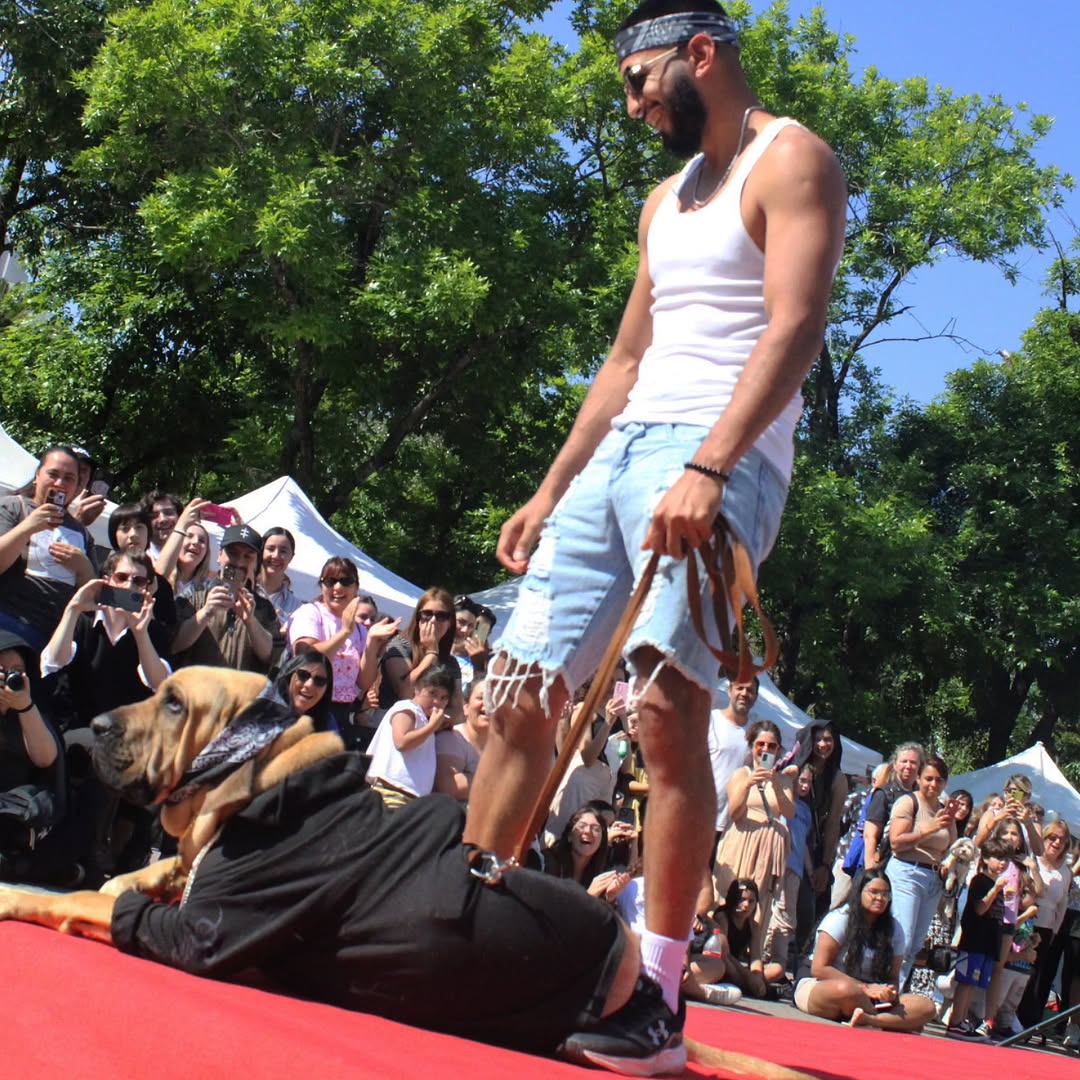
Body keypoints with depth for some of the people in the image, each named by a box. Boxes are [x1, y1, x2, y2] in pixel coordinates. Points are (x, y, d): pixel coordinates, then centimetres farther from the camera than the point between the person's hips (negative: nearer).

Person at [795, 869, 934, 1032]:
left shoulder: (894, 929, 8)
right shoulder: (840, 919, -8)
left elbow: (893, 977, 8)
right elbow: (818, 969, -14)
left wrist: (889, 993, -18)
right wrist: (865, 988, -20)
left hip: (869, 1001, 6)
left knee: (926, 1007, -18)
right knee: (846, 990, -42)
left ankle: (866, 1020, -38)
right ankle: (886, 1023, -19)